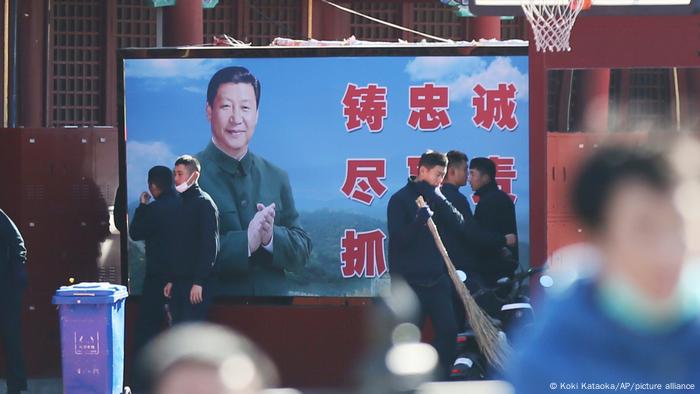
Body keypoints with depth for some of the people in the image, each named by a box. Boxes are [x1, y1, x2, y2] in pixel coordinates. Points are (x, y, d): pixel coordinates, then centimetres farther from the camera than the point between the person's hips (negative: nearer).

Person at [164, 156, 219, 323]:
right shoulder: (182, 203, 17)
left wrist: (199, 282, -20)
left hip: (196, 284, -8)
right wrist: (171, 280, 16)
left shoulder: (204, 203, -8)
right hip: (180, 281, 8)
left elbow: (210, 246, -15)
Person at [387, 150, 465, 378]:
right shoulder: (400, 199, -6)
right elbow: (398, 238, -15)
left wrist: (437, 200, -13)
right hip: (409, 281, -5)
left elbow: (458, 223, -2)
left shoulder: (435, 198, 12)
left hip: (436, 279, 5)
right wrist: (419, 221, -29)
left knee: (448, 330, -1)